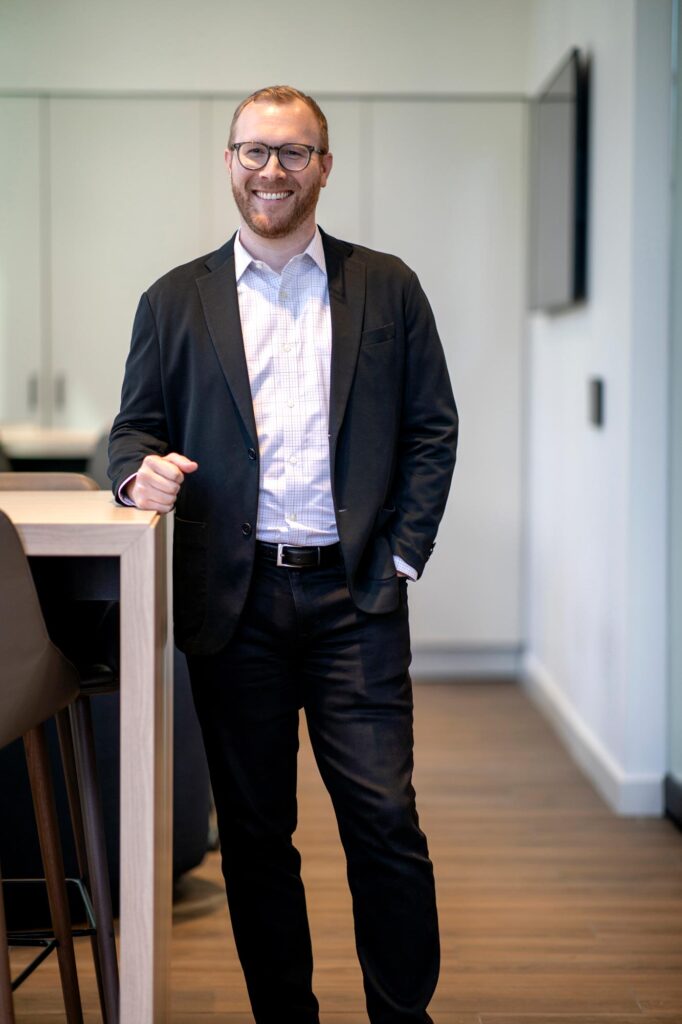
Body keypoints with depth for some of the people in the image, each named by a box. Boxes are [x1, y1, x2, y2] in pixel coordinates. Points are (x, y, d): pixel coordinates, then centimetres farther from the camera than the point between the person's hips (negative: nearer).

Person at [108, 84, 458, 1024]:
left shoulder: (389, 289, 9)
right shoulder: (175, 301, 11)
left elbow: (432, 429, 8)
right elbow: (136, 427, 11)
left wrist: (402, 556, -1)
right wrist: (141, 468, -13)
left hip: (355, 595, -1)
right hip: (234, 600, 1)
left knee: (384, 820, -4)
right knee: (254, 832, 7)